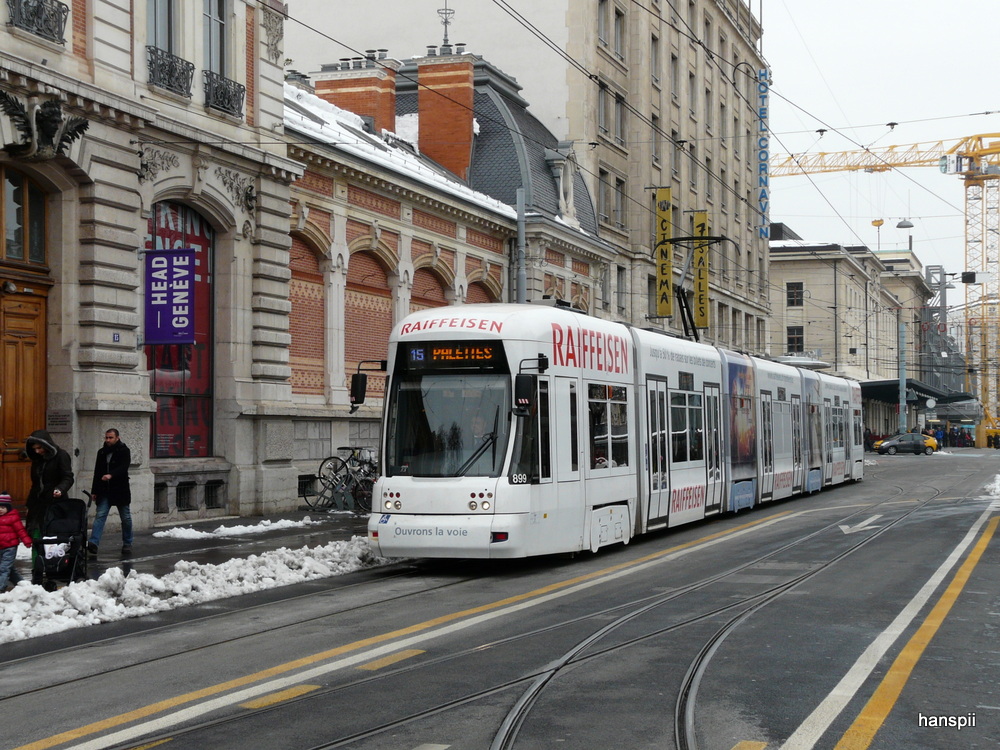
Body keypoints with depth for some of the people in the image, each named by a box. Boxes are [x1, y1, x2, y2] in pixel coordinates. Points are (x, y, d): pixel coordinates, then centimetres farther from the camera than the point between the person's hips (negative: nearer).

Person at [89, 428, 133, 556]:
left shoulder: (124, 451, -5)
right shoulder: (102, 452, 12)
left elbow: (123, 467, -21)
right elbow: (97, 472, 16)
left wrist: (111, 475, -39)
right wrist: (94, 491, 13)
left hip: (120, 490, -4)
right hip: (104, 491, 4)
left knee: (126, 518, 6)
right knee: (100, 515, -9)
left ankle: (127, 544, 19)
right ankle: (94, 543, -20)